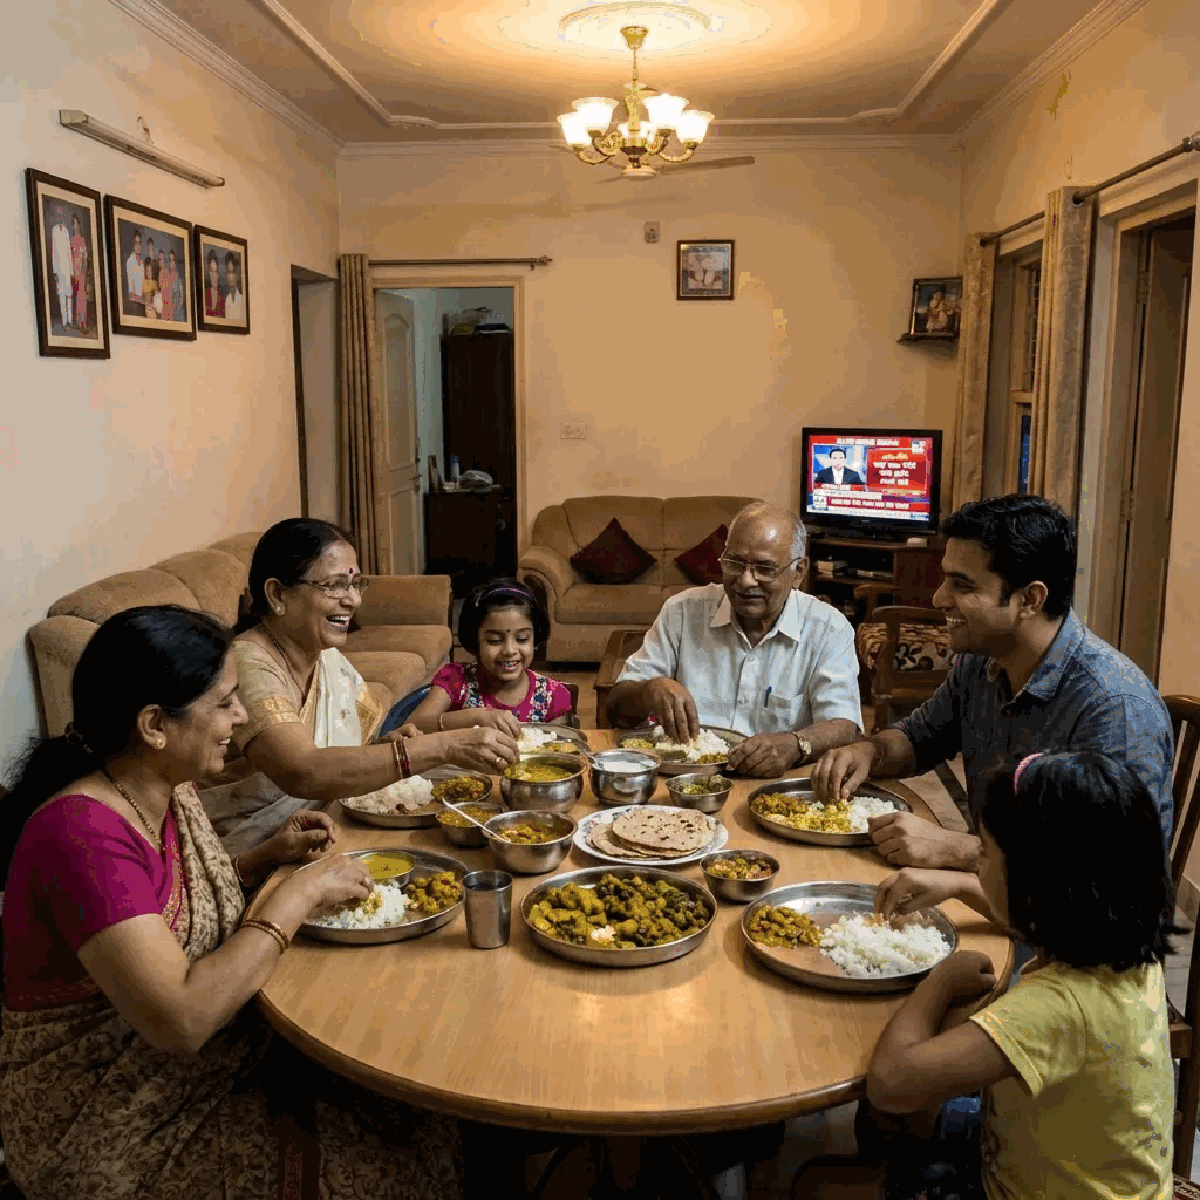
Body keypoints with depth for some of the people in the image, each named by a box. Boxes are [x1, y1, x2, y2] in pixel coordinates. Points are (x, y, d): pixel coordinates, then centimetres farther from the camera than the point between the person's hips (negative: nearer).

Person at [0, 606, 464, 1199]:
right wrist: (299, 893, -25)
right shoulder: (82, 831, -28)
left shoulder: (169, 793, -1)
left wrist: (266, 857, -1)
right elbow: (181, 1020, -33)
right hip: (114, 1130, -8)